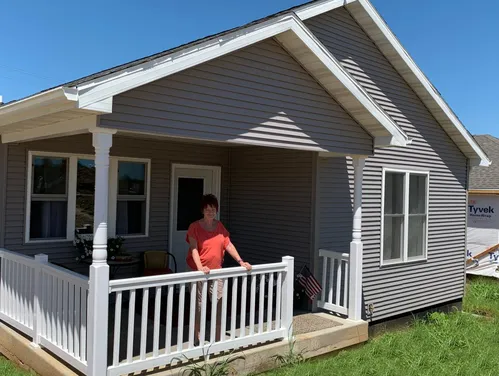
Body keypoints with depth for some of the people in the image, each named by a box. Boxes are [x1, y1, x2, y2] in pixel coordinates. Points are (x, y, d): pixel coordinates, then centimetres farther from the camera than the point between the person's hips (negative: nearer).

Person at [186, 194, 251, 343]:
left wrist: (240, 261, -1)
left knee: (219, 304, 5)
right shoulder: (194, 227, -9)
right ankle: (198, 338, 14)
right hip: (199, 272, -5)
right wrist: (200, 267, -33)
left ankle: (218, 339, 16)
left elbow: (228, 245, 8)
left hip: (217, 271, 5)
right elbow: (194, 249, -18)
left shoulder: (220, 226, 7)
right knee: (199, 305, 2)